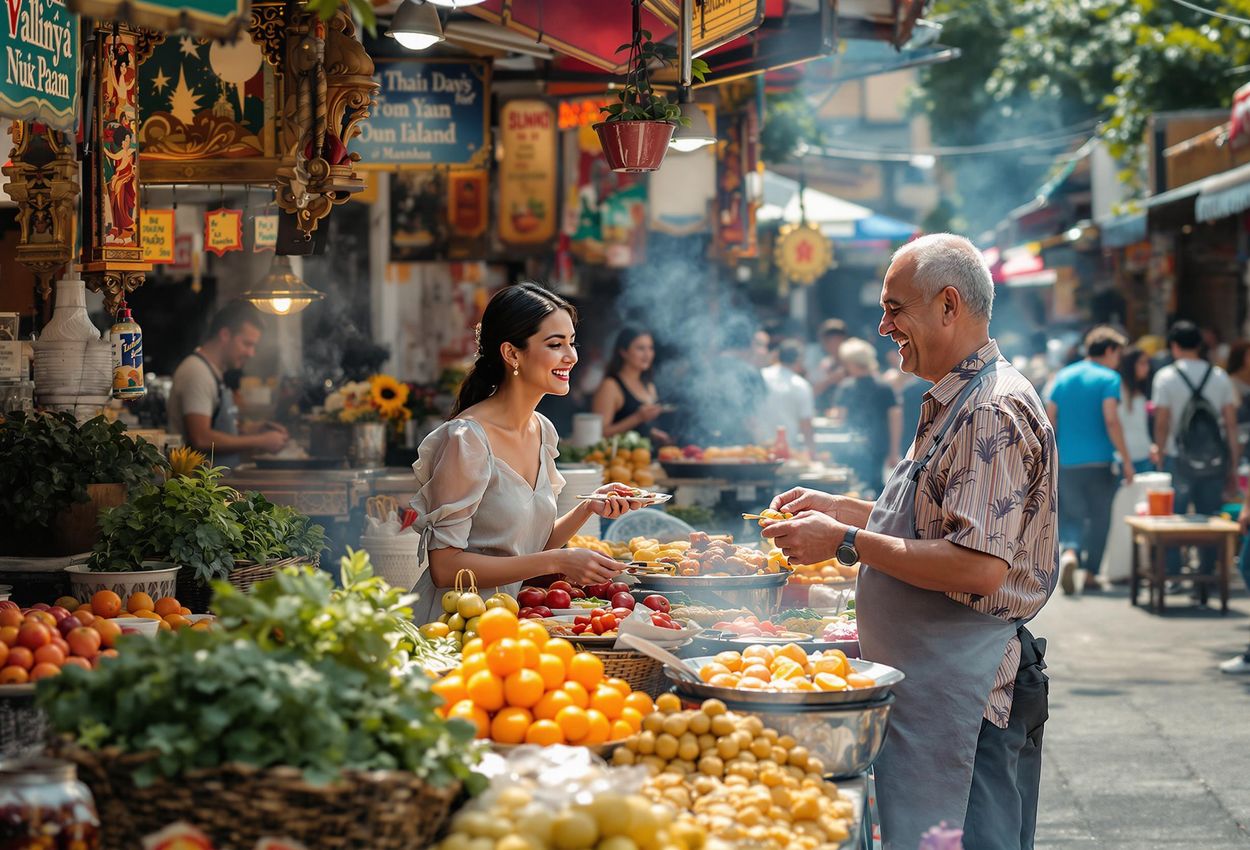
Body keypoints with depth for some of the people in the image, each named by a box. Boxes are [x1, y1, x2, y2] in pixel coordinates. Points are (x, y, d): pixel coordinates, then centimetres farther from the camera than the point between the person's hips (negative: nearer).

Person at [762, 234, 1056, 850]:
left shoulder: (994, 412, -18)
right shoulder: (955, 403, 16)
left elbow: (978, 567, -26)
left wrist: (846, 542, -19)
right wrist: (838, 508, 15)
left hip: (964, 693, -11)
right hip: (927, 679, 11)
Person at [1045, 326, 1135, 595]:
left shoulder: (1062, 377, 10)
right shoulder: (1109, 379, -5)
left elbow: (1050, 420, 9)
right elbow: (1111, 421, -15)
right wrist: (1126, 460, -11)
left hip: (1066, 462, 4)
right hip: (1099, 461, -4)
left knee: (1071, 516, 9)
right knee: (1099, 518, 9)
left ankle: (1069, 553, -19)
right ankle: (1090, 573, 10)